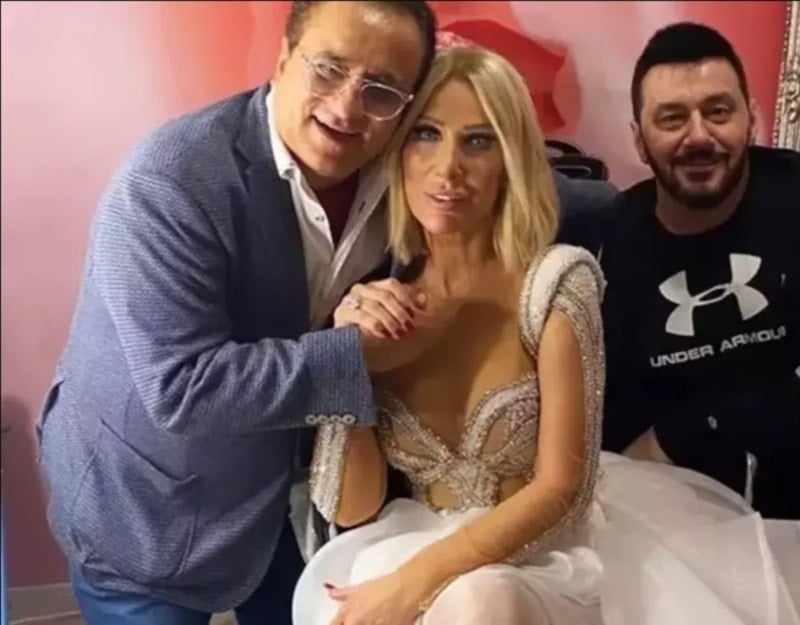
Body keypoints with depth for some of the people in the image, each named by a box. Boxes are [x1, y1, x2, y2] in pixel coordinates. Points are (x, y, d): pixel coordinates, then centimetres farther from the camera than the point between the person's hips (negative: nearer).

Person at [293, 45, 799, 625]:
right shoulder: (374, 298, -5)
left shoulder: (555, 282, -14)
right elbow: (351, 510, -6)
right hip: (406, 551, 2)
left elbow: (561, 486, -13)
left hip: (543, 563, -2)